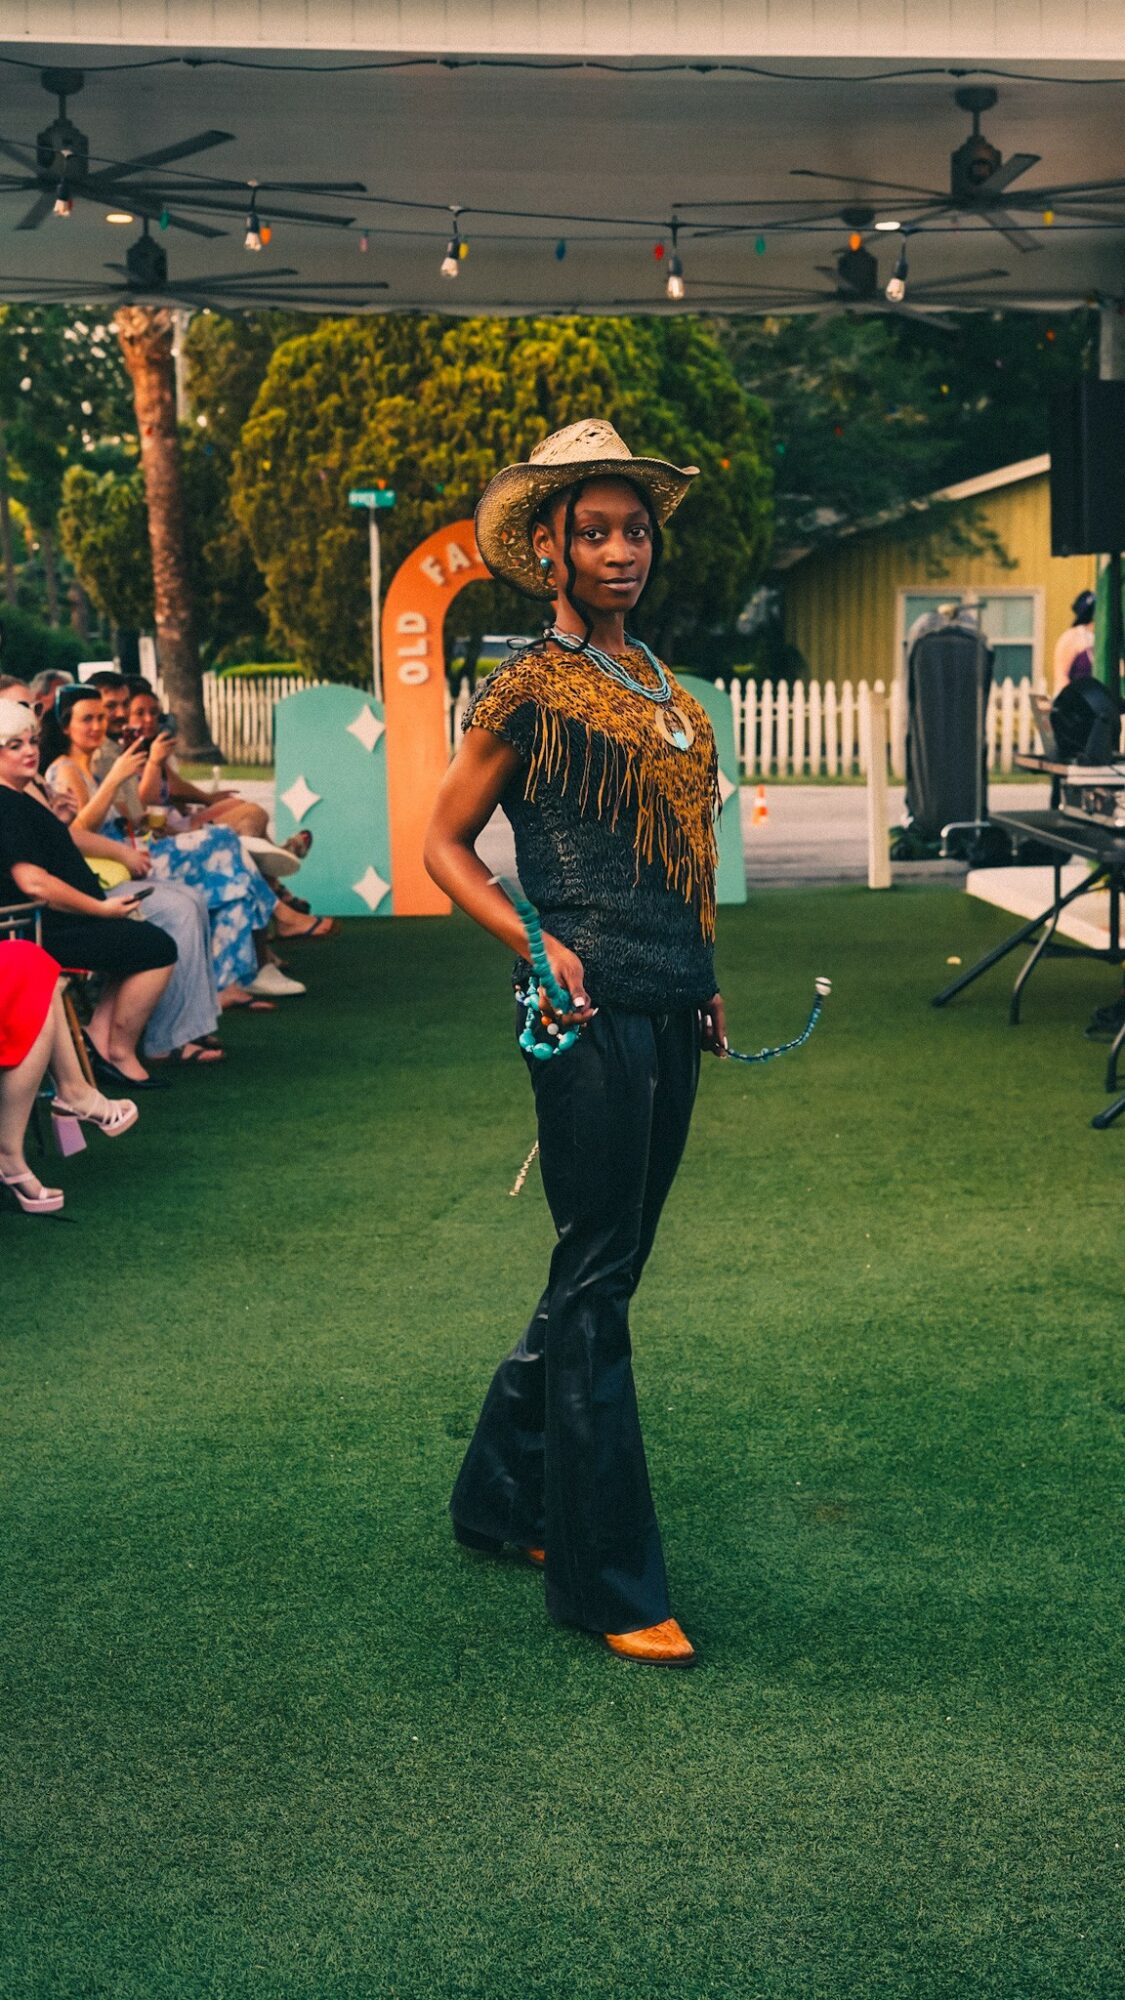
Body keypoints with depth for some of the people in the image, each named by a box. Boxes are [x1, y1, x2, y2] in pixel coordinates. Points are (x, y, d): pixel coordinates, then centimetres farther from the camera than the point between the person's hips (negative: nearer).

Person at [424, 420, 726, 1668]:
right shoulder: (529, 691, -6)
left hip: (669, 1012, 8)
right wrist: (539, 947, -15)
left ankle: (503, 1497, 31)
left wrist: (702, 982, 15)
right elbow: (443, 846, -3)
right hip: (593, 1010, -8)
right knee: (595, 1282, -3)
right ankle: (609, 1584, 6)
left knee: (603, 1268, 15)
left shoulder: (659, 686, 16)